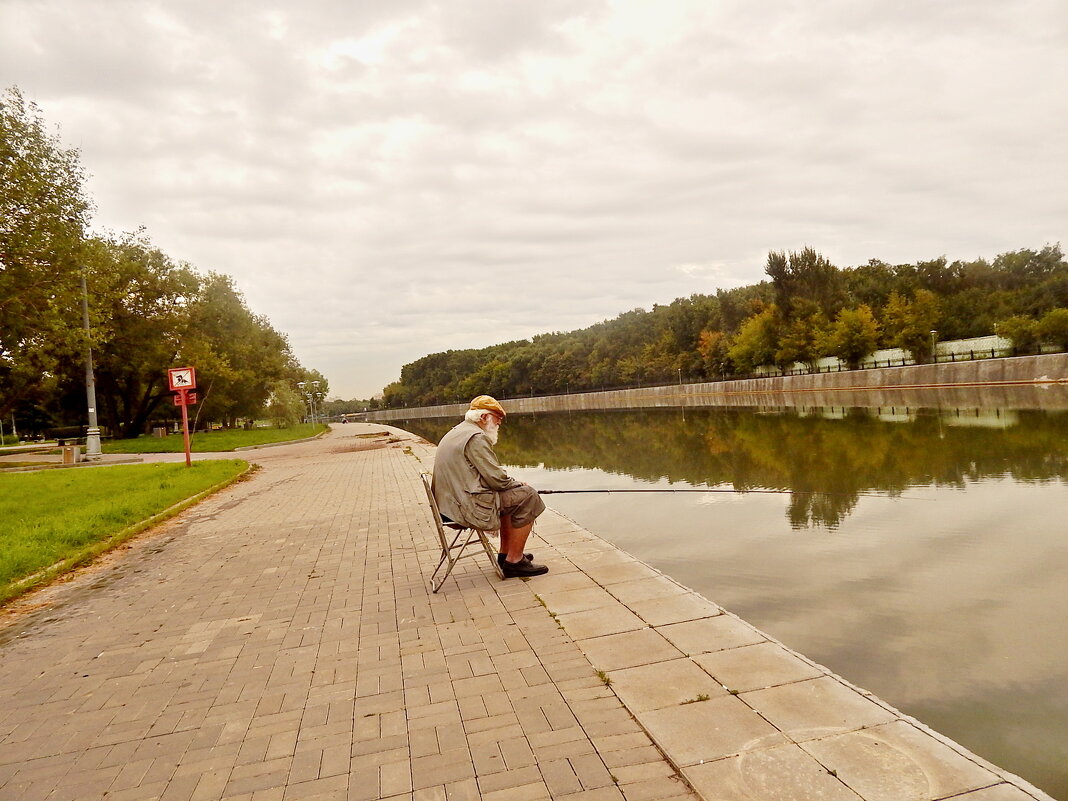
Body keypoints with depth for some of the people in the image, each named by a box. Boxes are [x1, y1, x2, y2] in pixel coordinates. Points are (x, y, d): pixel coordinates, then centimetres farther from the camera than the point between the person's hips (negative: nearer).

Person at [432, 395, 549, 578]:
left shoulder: (454, 433, 18)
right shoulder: (476, 437, -15)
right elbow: (497, 480, -18)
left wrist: (515, 483, 13)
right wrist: (521, 485, 2)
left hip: (450, 503, 11)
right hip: (468, 506, -11)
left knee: (509, 494, 25)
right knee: (527, 496, -5)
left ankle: (505, 554, 29)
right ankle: (514, 562, -1)